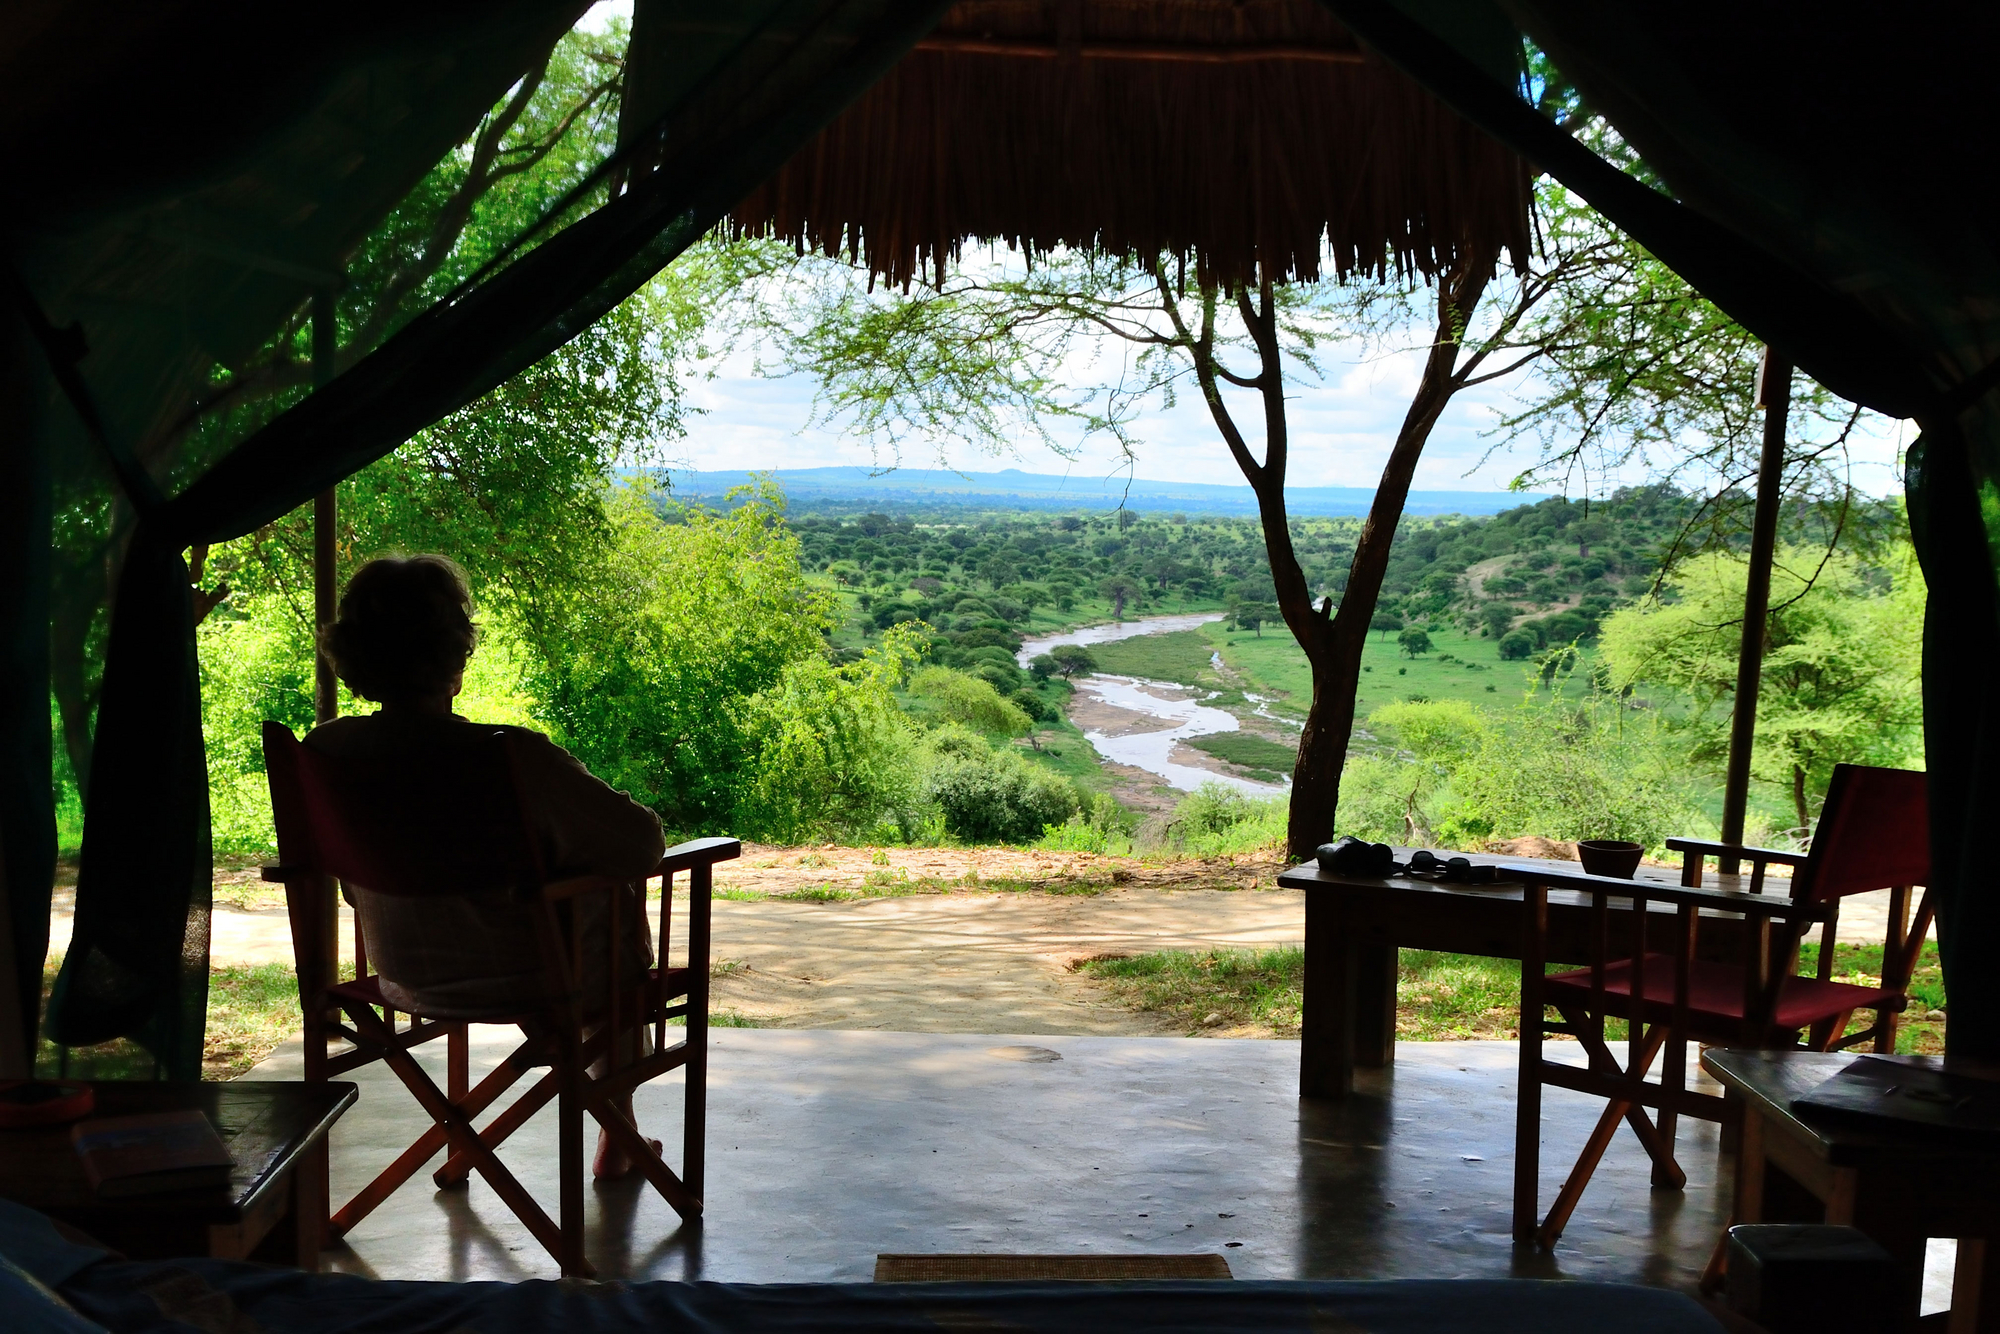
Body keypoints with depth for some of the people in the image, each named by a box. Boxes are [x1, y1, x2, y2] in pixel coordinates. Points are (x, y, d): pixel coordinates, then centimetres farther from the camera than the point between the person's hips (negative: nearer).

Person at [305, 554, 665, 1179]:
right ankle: (617, 1138, 38)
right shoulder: (517, 758, -31)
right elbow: (640, 843, -22)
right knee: (621, 913, 28)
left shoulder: (324, 751, -15)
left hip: (405, 979, 5)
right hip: (524, 980, -5)